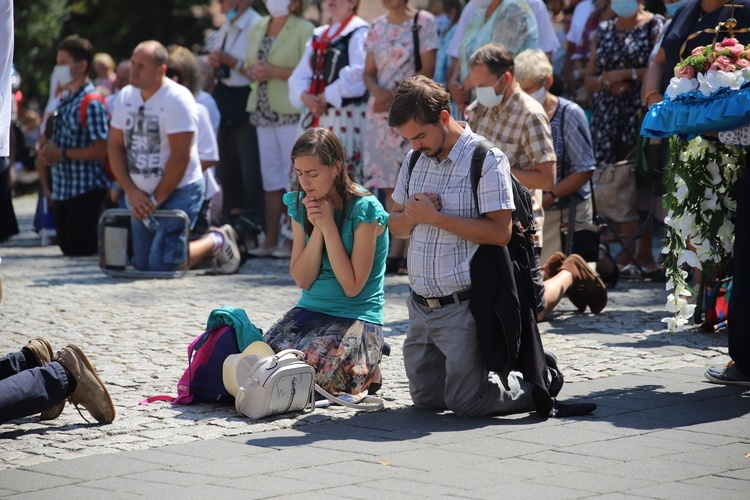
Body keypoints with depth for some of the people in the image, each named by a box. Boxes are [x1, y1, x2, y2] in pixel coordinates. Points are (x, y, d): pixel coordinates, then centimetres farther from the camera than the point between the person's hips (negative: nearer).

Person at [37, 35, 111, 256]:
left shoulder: (92, 103, -15)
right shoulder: (65, 100, 13)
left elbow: (101, 150, -22)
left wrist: (62, 154, -18)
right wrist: (49, 151, 4)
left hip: (86, 190, -9)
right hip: (63, 188, 9)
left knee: (80, 249, -6)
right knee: (66, 247, 13)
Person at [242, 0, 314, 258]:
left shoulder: (303, 29, -6)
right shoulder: (258, 28, 15)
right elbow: (248, 65, 21)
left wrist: (275, 72, -18)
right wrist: (253, 72, -2)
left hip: (291, 111, -7)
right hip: (263, 111, 7)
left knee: (293, 177, -6)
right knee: (270, 176, 9)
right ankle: (271, 239, 13)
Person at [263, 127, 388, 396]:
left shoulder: (364, 210, -12)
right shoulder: (300, 205, 5)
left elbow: (352, 286, -14)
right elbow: (302, 280, 2)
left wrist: (329, 227, -16)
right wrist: (316, 228, -11)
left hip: (356, 317, -6)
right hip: (310, 310, 6)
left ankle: (368, 370, 3)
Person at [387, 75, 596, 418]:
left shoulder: (486, 159, -11)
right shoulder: (414, 160, 11)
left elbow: (500, 233, -18)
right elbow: (396, 226, 16)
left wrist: (434, 217, -18)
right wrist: (412, 215, -8)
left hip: (462, 308, -7)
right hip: (420, 307, 7)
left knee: (465, 403, -7)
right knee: (425, 399, 11)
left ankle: (537, 389, 16)